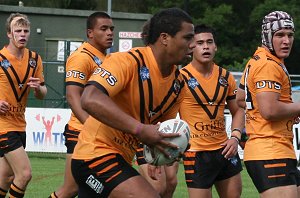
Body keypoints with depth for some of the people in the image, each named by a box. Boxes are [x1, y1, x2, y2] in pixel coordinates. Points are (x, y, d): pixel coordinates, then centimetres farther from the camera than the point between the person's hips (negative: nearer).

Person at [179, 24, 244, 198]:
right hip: (196, 152, -6)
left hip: (225, 149, 6)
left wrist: (235, 137, 1)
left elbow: (238, 110, 17)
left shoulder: (225, 77, 6)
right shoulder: (181, 78, -10)